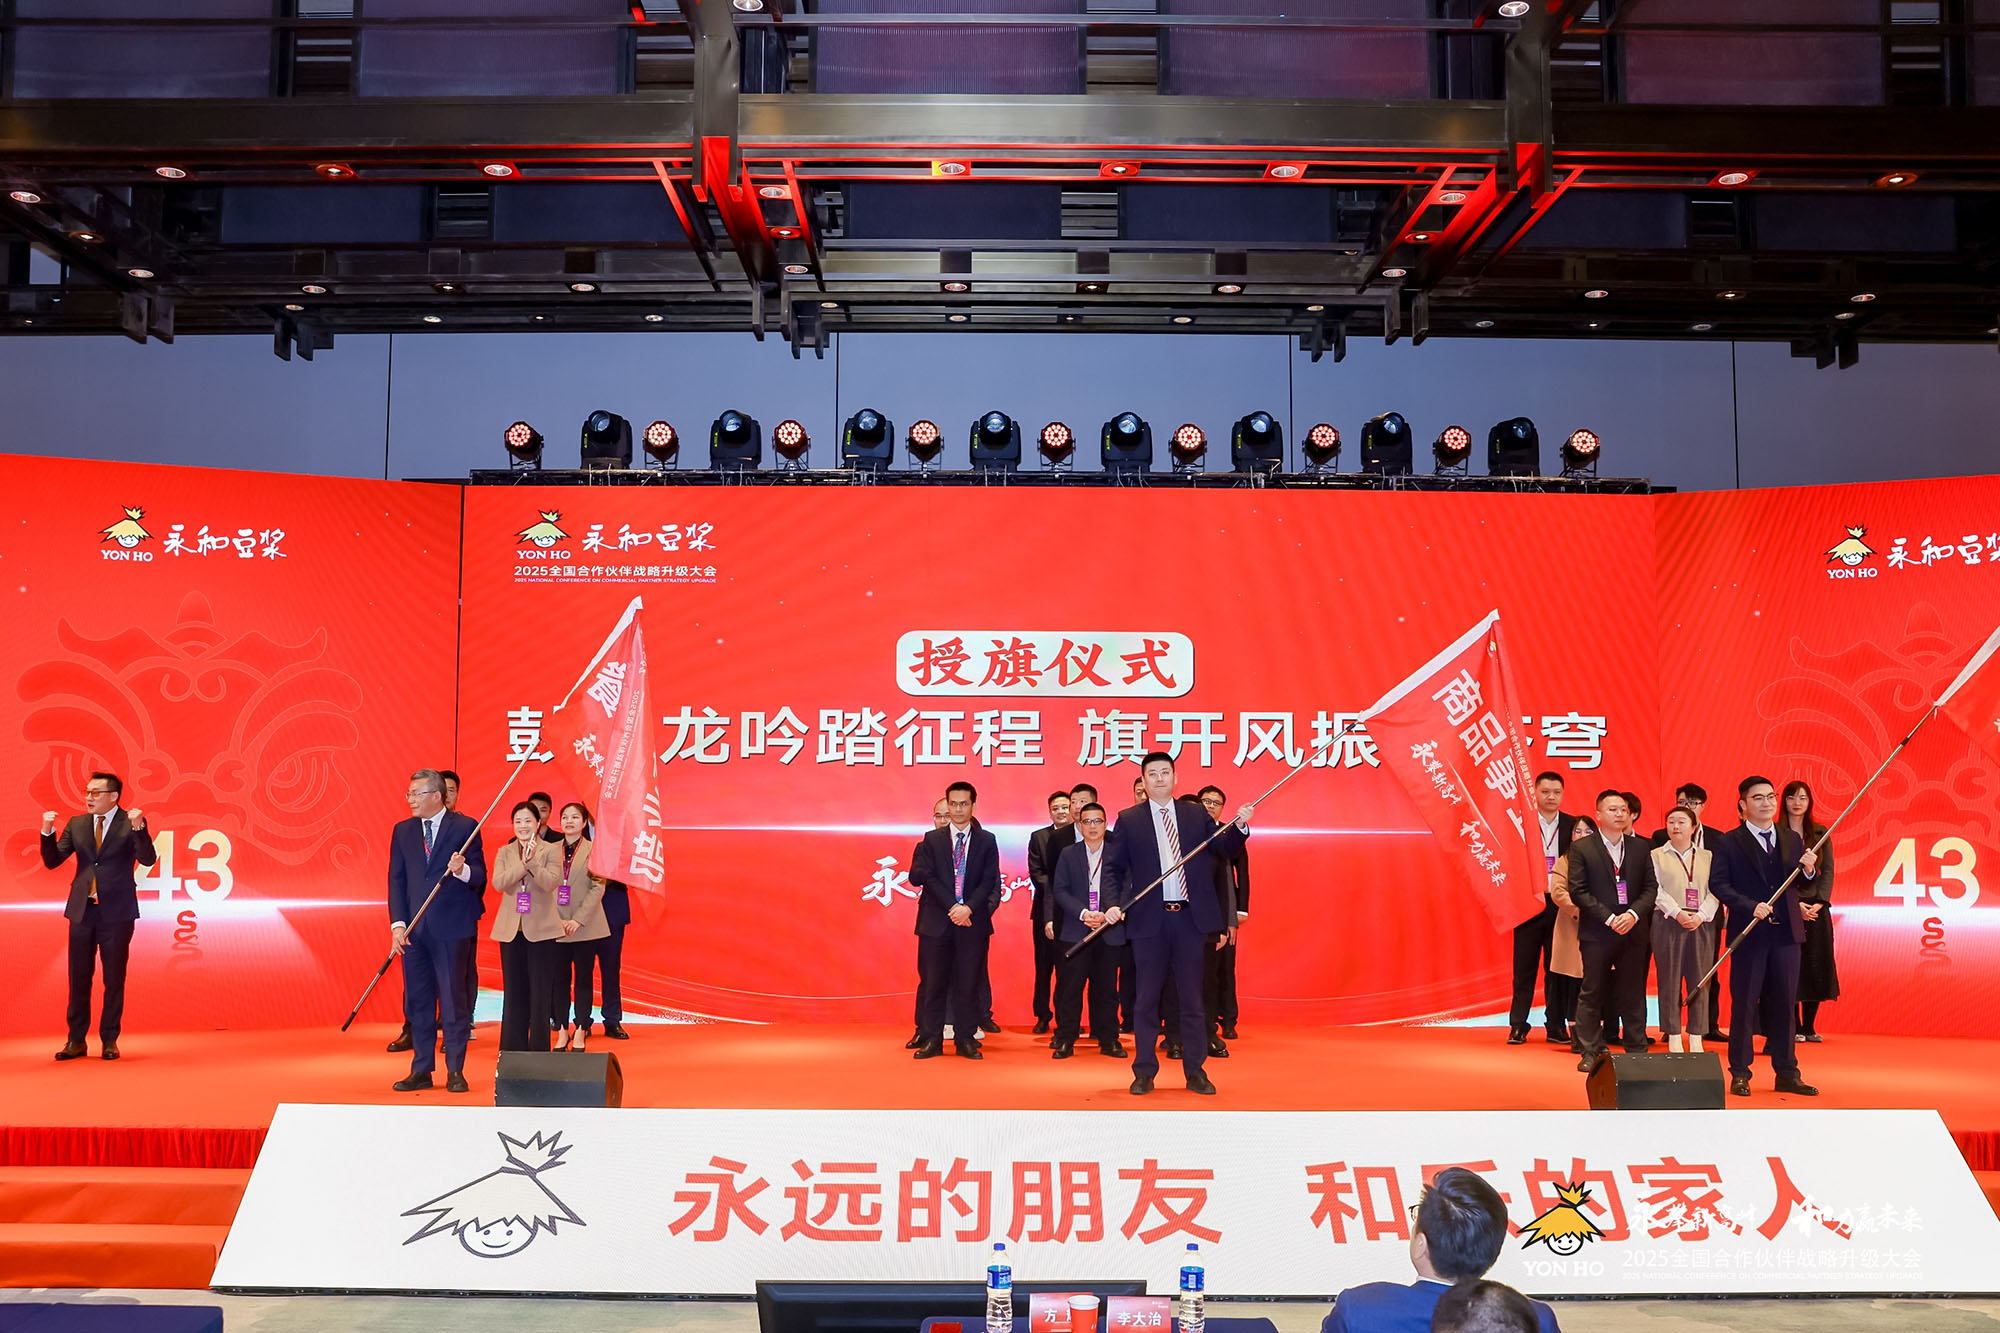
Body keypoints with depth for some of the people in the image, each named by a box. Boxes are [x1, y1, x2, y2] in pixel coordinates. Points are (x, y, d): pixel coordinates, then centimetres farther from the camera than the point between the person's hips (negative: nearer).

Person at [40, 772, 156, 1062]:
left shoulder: (130, 824, -5)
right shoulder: (76, 824, 7)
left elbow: (148, 859, -17)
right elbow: (52, 861, 5)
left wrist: (139, 828, -31)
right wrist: (47, 832, -11)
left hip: (116, 912, -4)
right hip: (82, 910, 4)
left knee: (114, 979, 4)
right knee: (78, 978, 8)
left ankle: (110, 1040, 14)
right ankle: (76, 1040, 16)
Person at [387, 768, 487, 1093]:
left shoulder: (465, 827, -2)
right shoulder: (402, 831, 11)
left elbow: (479, 875, -3)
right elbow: (396, 880, 8)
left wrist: (462, 870, -26)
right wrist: (398, 923, -4)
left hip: (451, 927, -4)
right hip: (414, 929, 4)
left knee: (453, 999, -1)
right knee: (417, 1000, 9)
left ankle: (455, 1071, 7)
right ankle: (421, 1070, 18)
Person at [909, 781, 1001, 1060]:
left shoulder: (987, 841, 7)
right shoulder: (932, 840, 7)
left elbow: (990, 881, 0)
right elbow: (923, 875, -3)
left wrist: (969, 908, -14)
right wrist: (951, 907, -12)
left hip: (972, 922, 0)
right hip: (936, 921, 0)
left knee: (969, 984, 2)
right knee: (933, 983, 1)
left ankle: (966, 1040, 9)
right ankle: (932, 1040, 8)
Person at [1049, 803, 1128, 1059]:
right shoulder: (1068, 854, 8)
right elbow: (1059, 890, 1)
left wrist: (1115, 909, -24)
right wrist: (1083, 913, -13)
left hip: (1109, 931, 0)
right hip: (1075, 930, 0)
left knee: (1107, 987, 4)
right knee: (1070, 987, -1)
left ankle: (1109, 1040, 13)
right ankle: (1065, 1040, 5)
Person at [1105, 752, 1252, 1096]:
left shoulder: (1196, 815, 9)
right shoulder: (1129, 821, 5)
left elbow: (1225, 848, 4)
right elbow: (1115, 868, 4)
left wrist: (1240, 825, -14)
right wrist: (1114, 904, -10)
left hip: (1190, 917, 1)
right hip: (1149, 919, -1)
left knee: (1192, 997, 6)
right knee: (1147, 997, 5)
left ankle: (1195, 1071, 13)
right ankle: (1145, 1072, 12)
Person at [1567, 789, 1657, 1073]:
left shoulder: (1640, 848, 9)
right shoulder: (1581, 848, -1)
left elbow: (1650, 888, 6)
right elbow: (1578, 891, -6)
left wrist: (1633, 914, -11)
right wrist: (1609, 918, -14)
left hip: (1633, 931, 3)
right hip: (1596, 933, -3)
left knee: (1633, 994, 6)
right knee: (1592, 994, 1)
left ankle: (1637, 1050, 15)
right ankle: (1591, 1052, 7)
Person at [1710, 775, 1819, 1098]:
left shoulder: (1791, 839, 12)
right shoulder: (1729, 842, -2)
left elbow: (1801, 884, 12)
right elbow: (1718, 884, -10)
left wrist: (1808, 870, -10)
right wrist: (1751, 906, -20)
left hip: (1786, 932, 4)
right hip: (1749, 933, -4)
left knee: (1785, 1004, 7)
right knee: (1743, 1004, 1)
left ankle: (1786, 1073, 15)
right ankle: (1739, 1074, 8)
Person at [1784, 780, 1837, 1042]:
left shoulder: (1820, 833, 11)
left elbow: (1828, 871, 7)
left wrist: (1820, 902, -7)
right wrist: (1795, 903, -14)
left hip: (1816, 906, 4)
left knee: (1816, 964, 2)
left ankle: (1810, 1027, 10)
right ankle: (1794, 1027, 2)